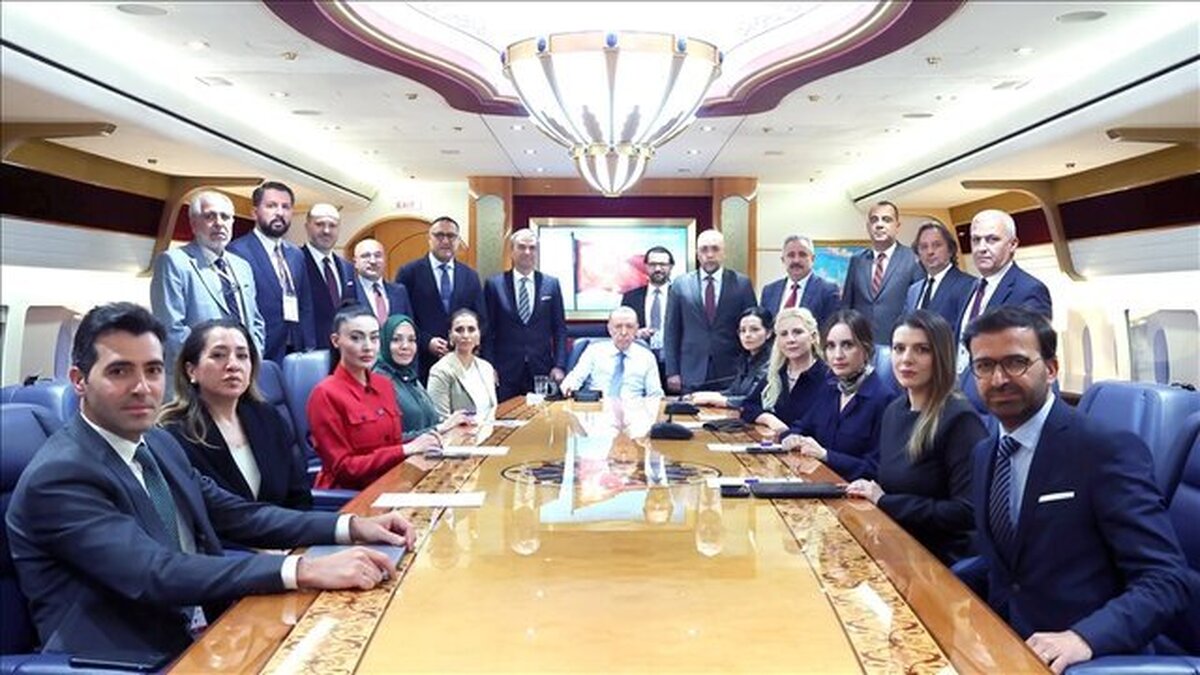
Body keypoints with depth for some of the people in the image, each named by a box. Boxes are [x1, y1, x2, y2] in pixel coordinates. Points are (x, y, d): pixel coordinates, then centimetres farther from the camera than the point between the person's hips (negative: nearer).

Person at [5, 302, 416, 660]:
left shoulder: (160, 444, 10)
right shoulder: (58, 476, -15)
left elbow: (236, 515, 11)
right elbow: (154, 574, -26)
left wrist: (351, 526, -3)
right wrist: (305, 570, -33)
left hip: (201, 636, 7)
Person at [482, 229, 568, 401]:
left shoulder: (551, 284, 6)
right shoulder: (494, 285, 2)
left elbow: (560, 329, 7)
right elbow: (488, 330, 3)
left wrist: (559, 366, -1)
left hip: (542, 370, 1)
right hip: (505, 372, -1)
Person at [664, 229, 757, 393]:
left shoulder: (742, 284, 3)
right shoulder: (680, 285, 4)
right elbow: (672, 332, 5)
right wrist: (672, 372, 0)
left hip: (731, 375, 0)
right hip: (692, 375, 0)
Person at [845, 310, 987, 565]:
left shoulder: (960, 419, -16)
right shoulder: (894, 410, 6)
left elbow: (969, 512, -21)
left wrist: (884, 501, -16)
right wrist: (867, 490, -4)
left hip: (941, 561, -6)